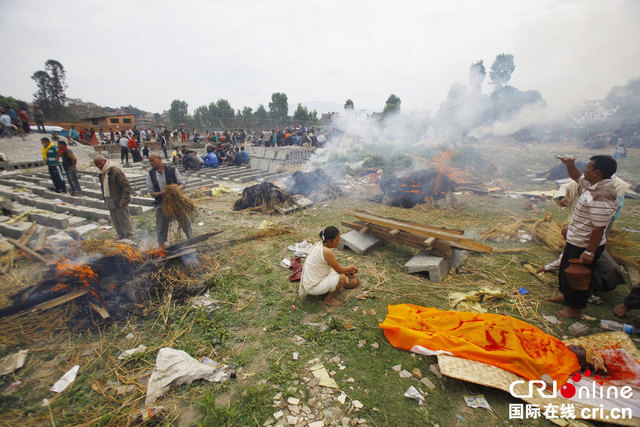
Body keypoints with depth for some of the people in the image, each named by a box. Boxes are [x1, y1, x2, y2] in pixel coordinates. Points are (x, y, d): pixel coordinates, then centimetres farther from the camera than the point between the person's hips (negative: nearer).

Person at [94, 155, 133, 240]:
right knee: (115, 220, 12)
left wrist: (124, 198, -22)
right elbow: (103, 187, 24)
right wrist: (105, 199, 16)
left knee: (123, 219, -4)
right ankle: (121, 236, 23)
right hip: (110, 201, 8)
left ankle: (129, 236, 4)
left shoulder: (116, 171, -13)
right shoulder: (102, 173, 15)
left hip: (119, 201, -8)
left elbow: (126, 186, -18)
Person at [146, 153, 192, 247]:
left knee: (185, 221, 7)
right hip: (161, 205, 1)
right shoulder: (150, 175, 2)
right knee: (161, 227, 9)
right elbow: (151, 192, 1)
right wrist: (161, 193, -20)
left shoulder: (172, 170, -2)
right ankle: (161, 246, 26)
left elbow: (182, 184, 0)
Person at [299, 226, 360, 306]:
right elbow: (339, 270, -17)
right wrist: (351, 267, 2)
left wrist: (346, 270, 16)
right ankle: (329, 299, 1)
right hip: (313, 287, -9)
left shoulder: (320, 244, -2)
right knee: (342, 278, -20)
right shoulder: (327, 252, -29)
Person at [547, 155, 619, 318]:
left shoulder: (601, 198, -30)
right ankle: (567, 296, 46)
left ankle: (576, 309, 28)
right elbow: (577, 177, 20)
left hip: (584, 246, -10)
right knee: (566, 269, 25)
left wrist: (589, 252, -23)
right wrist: (569, 165, 0)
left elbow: (599, 228, -28)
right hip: (575, 241, 10)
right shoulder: (594, 185, -1)